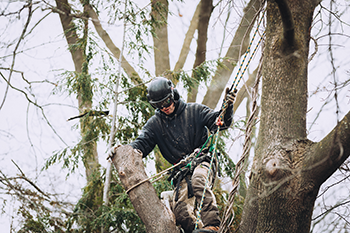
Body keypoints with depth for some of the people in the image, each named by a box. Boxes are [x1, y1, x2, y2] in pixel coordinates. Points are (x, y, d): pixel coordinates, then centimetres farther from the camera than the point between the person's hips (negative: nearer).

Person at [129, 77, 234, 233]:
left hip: (202, 162, -3)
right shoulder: (154, 124, 13)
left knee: (197, 182, -38)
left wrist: (227, 108, -18)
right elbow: (142, 144, 4)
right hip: (182, 172, 3)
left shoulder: (194, 111, 7)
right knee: (180, 208, -23)